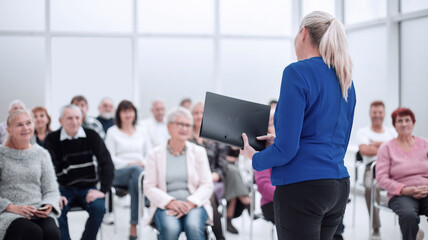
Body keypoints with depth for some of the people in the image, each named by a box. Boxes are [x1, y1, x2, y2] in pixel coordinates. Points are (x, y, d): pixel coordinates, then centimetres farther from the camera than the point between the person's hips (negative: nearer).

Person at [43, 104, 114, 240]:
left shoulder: (91, 136, 0)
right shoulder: (52, 139, -2)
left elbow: (106, 163, -4)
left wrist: (103, 190, -16)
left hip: (88, 188, 1)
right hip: (64, 189, -1)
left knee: (99, 208, -27)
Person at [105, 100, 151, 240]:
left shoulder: (142, 133, 23)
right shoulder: (112, 132, 13)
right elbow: (109, 158, 3)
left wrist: (144, 163, -8)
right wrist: (128, 164, -11)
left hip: (140, 170, 2)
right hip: (118, 173, -2)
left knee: (133, 182, -37)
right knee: (136, 170, -38)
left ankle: (134, 227, -36)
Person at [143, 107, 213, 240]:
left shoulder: (199, 152, 11)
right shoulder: (155, 154, 9)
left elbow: (207, 185, 4)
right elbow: (149, 187, 1)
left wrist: (190, 203, -14)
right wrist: (171, 202, -15)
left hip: (194, 204, 1)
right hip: (165, 206, -1)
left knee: (193, 226, -33)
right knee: (170, 229, -34)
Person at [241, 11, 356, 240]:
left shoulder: (297, 72, -11)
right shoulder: (345, 80, 12)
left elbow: (286, 149, -17)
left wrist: (255, 158, 3)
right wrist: (278, 141, 24)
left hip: (303, 186, -8)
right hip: (339, 186, 8)